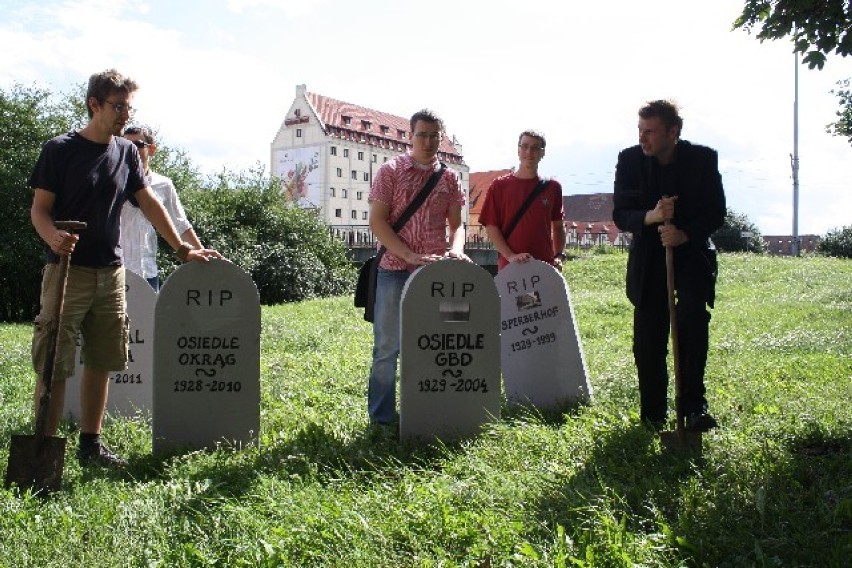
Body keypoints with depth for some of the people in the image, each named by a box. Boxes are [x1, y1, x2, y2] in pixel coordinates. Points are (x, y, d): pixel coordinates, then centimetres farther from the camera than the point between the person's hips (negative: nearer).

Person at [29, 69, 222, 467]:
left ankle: (90, 442, 20)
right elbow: (39, 208, -5)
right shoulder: (60, 150, -5)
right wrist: (53, 237, -27)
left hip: (110, 273, 5)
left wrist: (182, 248, 13)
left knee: (101, 361, 9)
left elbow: (149, 203, 15)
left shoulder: (126, 152, 10)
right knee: (54, 364, -5)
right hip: (67, 270, -5)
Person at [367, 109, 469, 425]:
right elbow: (377, 221, -6)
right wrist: (411, 256, -16)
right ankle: (381, 418, 9)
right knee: (387, 347, 0)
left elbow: (457, 224, 11)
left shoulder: (448, 178, 10)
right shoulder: (391, 171, 1)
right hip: (395, 270, -3)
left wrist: (456, 250, -12)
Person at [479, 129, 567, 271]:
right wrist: (510, 256, -13)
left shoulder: (551, 187, 7)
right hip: (510, 267, -2)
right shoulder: (500, 185, 1)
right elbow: (491, 226, -1)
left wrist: (559, 255, 0)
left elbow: (558, 226, 15)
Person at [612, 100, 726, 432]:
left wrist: (685, 233, -25)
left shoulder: (703, 159, -7)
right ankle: (653, 412, 15)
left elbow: (717, 213, -6)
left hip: (692, 252, -1)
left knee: (693, 319, -22)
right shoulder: (630, 160, -5)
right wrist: (650, 217, -27)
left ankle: (693, 406, -15)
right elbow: (620, 215, -6)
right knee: (648, 338, 1)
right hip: (648, 257, 1)